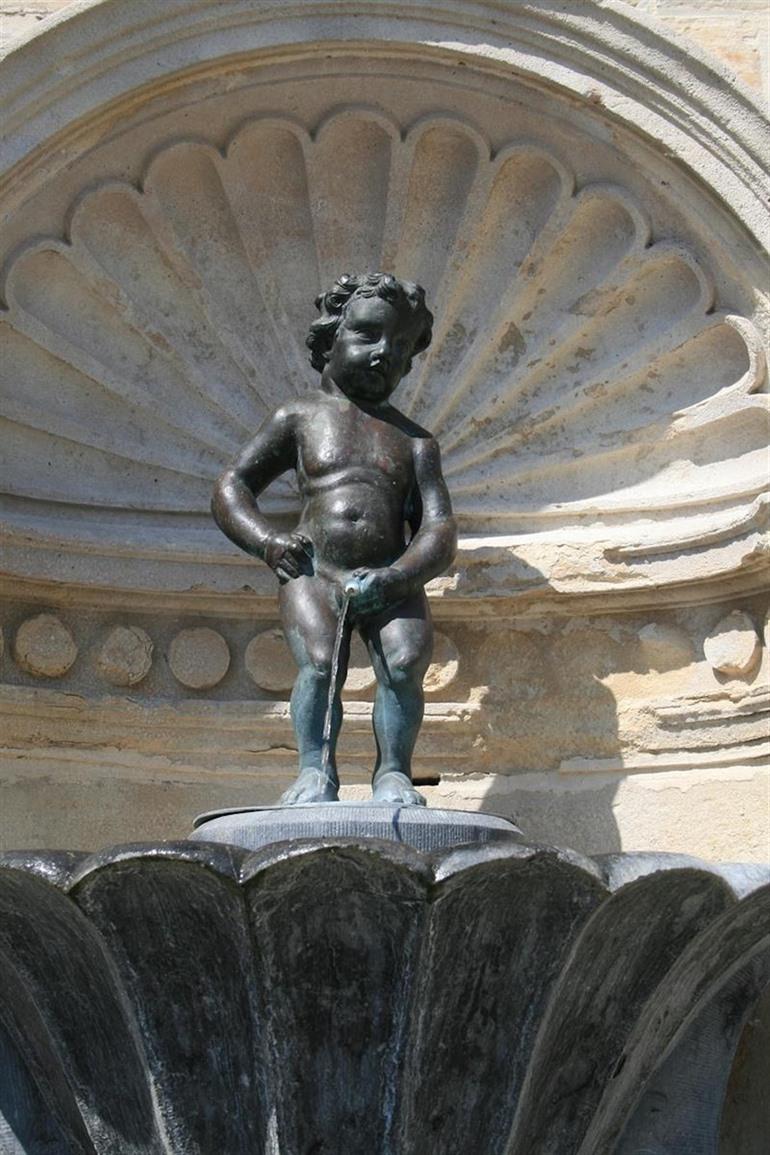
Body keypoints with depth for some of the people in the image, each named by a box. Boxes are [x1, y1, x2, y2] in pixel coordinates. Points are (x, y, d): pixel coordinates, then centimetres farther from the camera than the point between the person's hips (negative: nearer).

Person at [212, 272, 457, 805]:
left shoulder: (415, 441, 19)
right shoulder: (300, 417, 18)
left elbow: (440, 529, 7)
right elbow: (231, 487, 16)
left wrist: (394, 577, -14)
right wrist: (265, 541, -6)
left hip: (392, 581, 1)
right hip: (314, 573, -1)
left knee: (405, 662, -27)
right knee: (320, 662, -29)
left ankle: (393, 772, -17)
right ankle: (316, 770, -20)